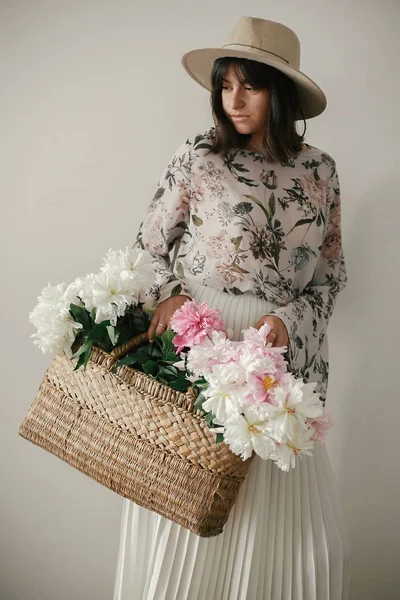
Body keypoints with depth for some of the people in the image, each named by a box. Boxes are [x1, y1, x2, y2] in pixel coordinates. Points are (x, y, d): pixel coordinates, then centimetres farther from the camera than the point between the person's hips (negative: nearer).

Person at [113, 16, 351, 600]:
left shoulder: (319, 171, 5)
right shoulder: (198, 156, -1)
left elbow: (330, 275, 9)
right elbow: (155, 243, 7)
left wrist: (289, 317, -8)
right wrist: (170, 293, -11)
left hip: (280, 351, 2)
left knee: (281, 513, 8)